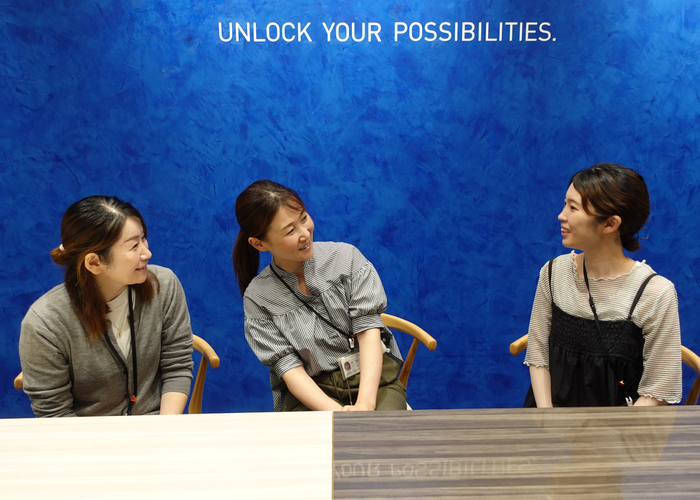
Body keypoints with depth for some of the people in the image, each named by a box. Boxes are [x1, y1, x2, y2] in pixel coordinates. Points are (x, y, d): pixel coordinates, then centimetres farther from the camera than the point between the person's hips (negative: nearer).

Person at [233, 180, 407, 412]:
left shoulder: (346, 256, 0)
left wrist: (365, 403, -20)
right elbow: (289, 366, -7)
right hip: (311, 390, -1)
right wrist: (336, 412, -24)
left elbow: (368, 328, -7)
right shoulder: (257, 297, -2)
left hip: (373, 377, 1)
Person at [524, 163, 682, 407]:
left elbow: (656, 392, -8)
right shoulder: (554, 272, -2)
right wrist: (545, 412, -12)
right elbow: (538, 355, 1)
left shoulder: (655, 293, -13)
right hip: (555, 403, 3)